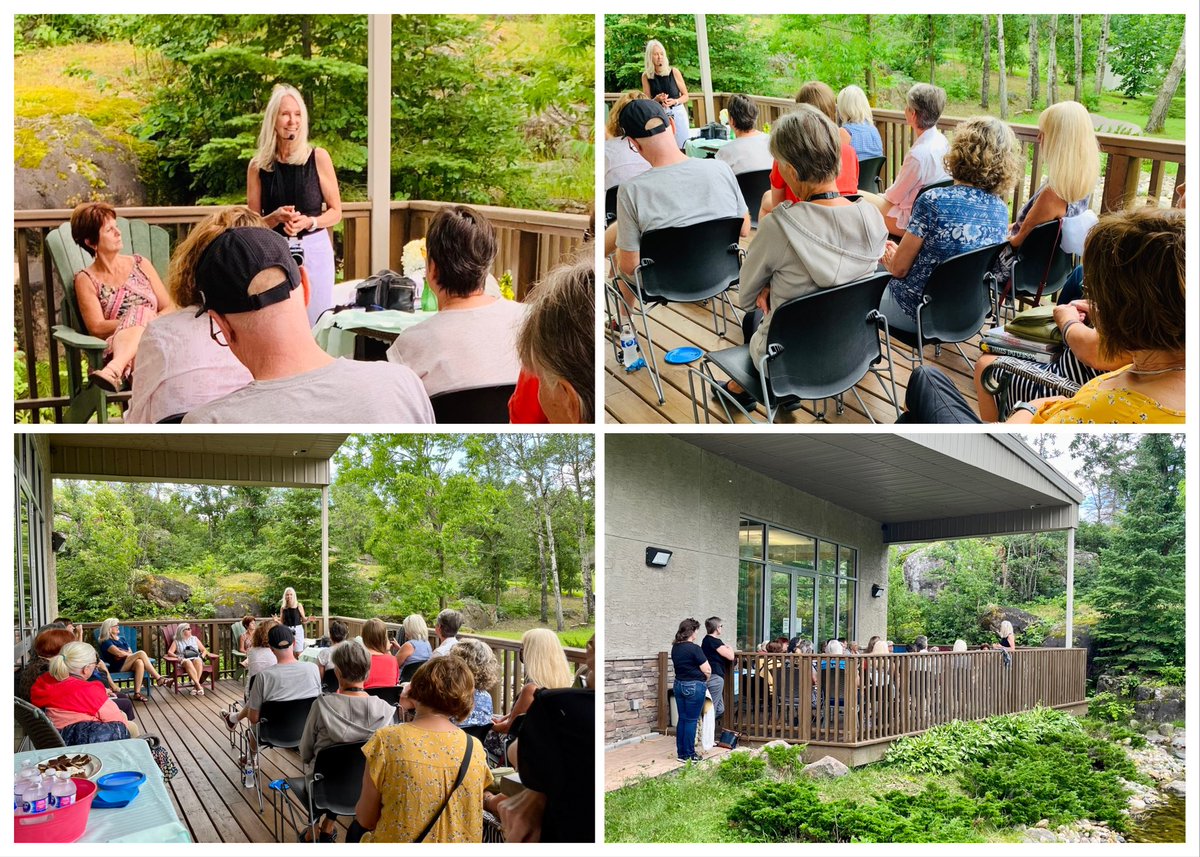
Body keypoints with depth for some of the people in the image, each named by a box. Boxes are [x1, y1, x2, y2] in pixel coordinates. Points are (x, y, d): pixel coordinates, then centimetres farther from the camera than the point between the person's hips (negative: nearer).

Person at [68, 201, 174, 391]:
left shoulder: (140, 265, 19)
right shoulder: (86, 280, 10)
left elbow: (170, 309, 14)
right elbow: (97, 328, -3)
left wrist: (139, 321, -8)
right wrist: (142, 320, -13)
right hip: (113, 350, -2)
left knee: (141, 313, -32)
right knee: (140, 313, -32)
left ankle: (114, 370, -59)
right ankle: (116, 372, -56)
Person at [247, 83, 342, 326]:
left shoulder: (318, 157, 0)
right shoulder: (258, 165, 4)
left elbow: (335, 212, 4)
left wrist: (309, 222, -14)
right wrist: (276, 217, -13)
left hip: (314, 250, -1)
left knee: (317, 325, 1)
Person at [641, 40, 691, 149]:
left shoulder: (673, 72, -2)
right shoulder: (646, 76, 1)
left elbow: (685, 96, 5)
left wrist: (675, 101, -14)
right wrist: (657, 99, -15)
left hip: (678, 112, 0)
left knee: (684, 147, -6)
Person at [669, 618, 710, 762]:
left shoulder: (675, 648, 7)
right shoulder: (694, 649, -17)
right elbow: (707, 670, -16)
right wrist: (705, 680, 6)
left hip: (679, 684, 7)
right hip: (694, 686, -7)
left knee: (682, 719, 13)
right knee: (691, 720, -1)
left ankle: (681, 753, 18)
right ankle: (689, 755, 4)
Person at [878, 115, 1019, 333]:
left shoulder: (934, 201, -24)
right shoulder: (1001, 210, -5)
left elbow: (899, 268, -15)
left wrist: (890, 260, 10)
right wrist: (901, 255, 17)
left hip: (918, 314, -6)